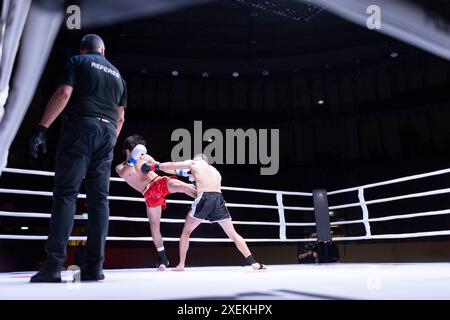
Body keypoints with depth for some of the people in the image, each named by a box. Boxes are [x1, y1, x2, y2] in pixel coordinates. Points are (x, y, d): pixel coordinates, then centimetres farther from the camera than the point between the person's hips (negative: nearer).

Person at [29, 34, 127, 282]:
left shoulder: (77, 62, 11)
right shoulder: (117, 74, 25)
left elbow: (63, 94, -7)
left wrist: (42, 128, -11)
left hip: (80, 127, -4)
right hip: (107, 133, 4)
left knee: (65, 194, -7)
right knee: (98, 199, 1)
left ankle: (53, 265, -13)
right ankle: (94, 266, -1)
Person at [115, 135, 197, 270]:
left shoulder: (145, 157, 15)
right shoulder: (120, 168, 7)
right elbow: (124, 173, -18)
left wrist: (180, 172, 7)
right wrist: (133, 159, -30)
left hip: (161, 182, 2)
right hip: (150, 195, -1)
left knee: (182, 186, -30)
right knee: (154, 225, -2)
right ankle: (163, 259, 11)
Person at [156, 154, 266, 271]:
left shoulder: (193, 163, 18)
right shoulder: (215, 171, 32)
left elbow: (171, 166, 18)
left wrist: (157, 165, 35)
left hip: (204, 198, -4)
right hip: (218, 199, 4)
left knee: (186, 232, 16)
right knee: (233, 234, 10)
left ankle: (181, 265, 16)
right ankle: (253, 263, 4)